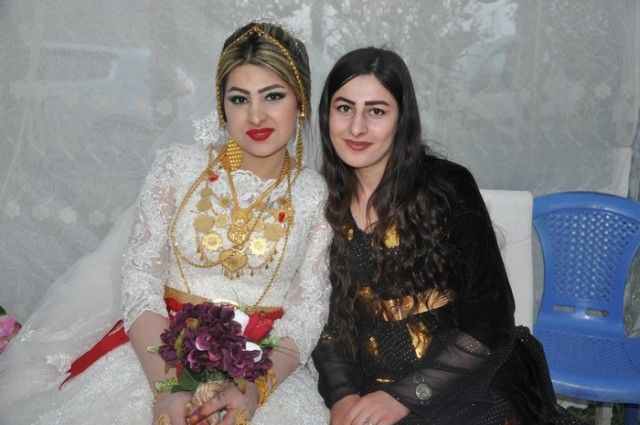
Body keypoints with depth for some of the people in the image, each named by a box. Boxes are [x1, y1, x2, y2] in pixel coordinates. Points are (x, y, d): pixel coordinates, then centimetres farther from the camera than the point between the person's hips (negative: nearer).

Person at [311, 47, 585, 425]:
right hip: (370, 390, 3)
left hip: (470, 390, -2)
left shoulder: (446, 188, -11)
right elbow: (324, 318, 3)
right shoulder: (323, 202, 0)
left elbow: (489, 325, -11)